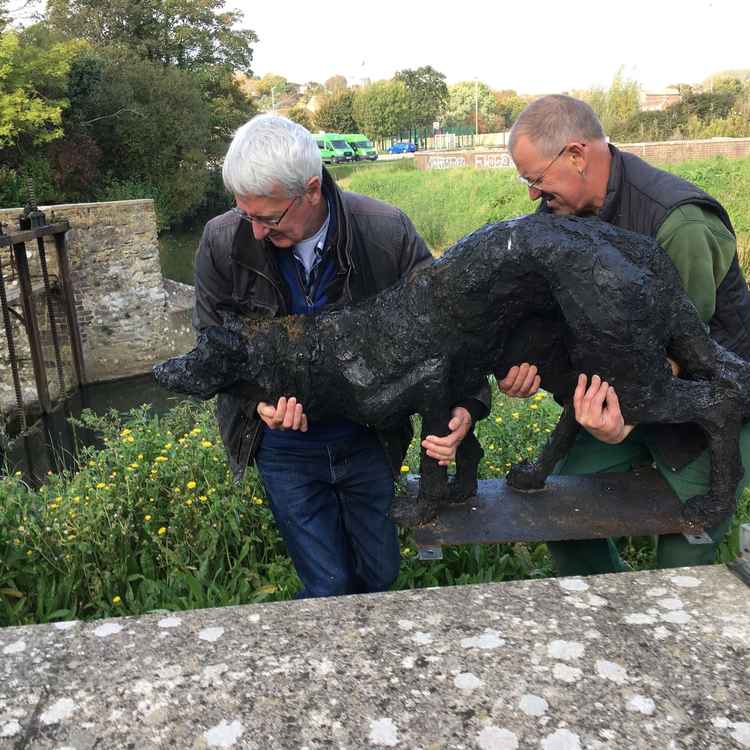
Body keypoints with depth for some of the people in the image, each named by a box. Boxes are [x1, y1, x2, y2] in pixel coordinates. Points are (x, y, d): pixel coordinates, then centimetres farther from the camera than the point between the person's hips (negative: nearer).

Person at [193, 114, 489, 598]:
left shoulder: (388, 231, -18)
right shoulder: (222, 242, -14)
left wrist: (465, 405, -26)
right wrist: (257, 399, -21)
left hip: (369, 439, 1)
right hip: (285, 445, 0)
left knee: (382, 574, 17)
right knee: (330, 586, 4)